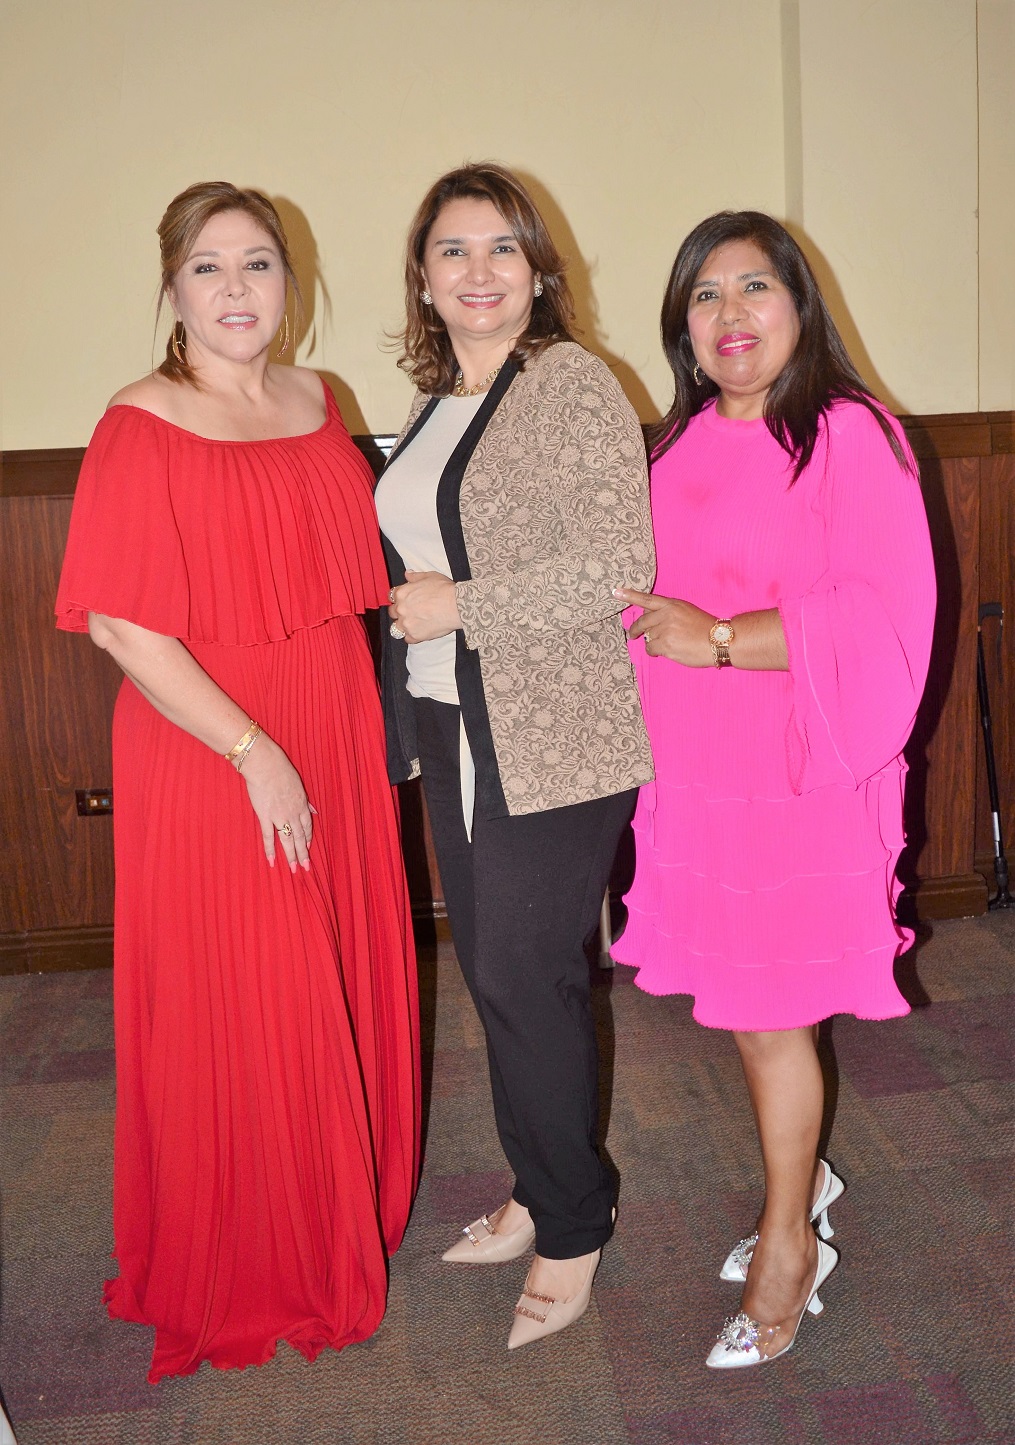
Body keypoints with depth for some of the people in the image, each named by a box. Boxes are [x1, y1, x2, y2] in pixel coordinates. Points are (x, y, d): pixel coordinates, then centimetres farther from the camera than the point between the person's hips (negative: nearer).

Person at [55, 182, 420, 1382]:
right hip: (210, 765, -6)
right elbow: (118, 623, -18)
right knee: (234, 1020, 5)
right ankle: (244, 1279, 29)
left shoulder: (314, 402, 7)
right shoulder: (142, 428, -12)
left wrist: (373, 732, 9)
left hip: (337, 749, 6)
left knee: (347, 989, 17)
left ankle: (346, 1221, 41)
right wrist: (255, 752, -19)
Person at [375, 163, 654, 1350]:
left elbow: (620, 563, -19)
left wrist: (461, 607, -17)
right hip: (452, 731, 8)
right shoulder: (433, 403, 14)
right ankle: (539, 1194, 33)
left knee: (526, 977, -1)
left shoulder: (574, 384, -10)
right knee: (495, 973, 14)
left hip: (552, 740, -8)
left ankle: (573, 1227, 20)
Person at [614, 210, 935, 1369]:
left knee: (770, 1014, 4)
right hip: (692, 768, 6)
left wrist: (719, 639, -22)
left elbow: (884, 615, -20)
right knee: (739, 1003, 15)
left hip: (799, 774, -6)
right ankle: (801, 1176, 40)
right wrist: (653, 623, 5)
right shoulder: (677, 446, 10)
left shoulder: (850, 437, -11)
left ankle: (789, 1248, 25)